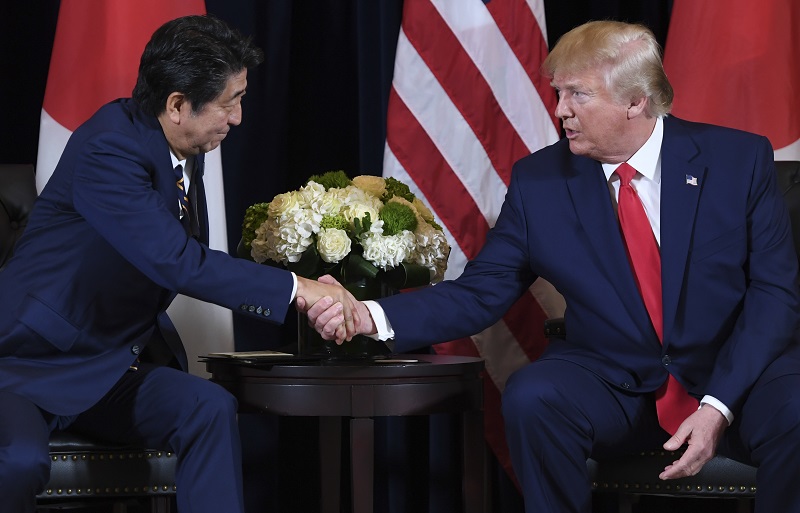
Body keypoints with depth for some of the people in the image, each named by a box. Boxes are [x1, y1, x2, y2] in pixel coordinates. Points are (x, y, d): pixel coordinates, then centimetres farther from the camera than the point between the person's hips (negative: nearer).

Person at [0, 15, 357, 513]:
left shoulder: (187, 151, 4)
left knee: (210, 407, -22)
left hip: (115, 368, 7)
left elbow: (195, 259, 17)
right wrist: (294, 288, -26)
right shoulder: (108, 148, -23)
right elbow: (177, 262, -31)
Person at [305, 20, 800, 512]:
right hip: (615, 388, 2)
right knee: (532, 396, -29)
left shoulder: (740, 159, -5)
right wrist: (371, 317, -18)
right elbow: (479, 294, 0)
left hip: (736, 373, -1)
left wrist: (718, 406, -19)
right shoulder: (539, 180, -1)